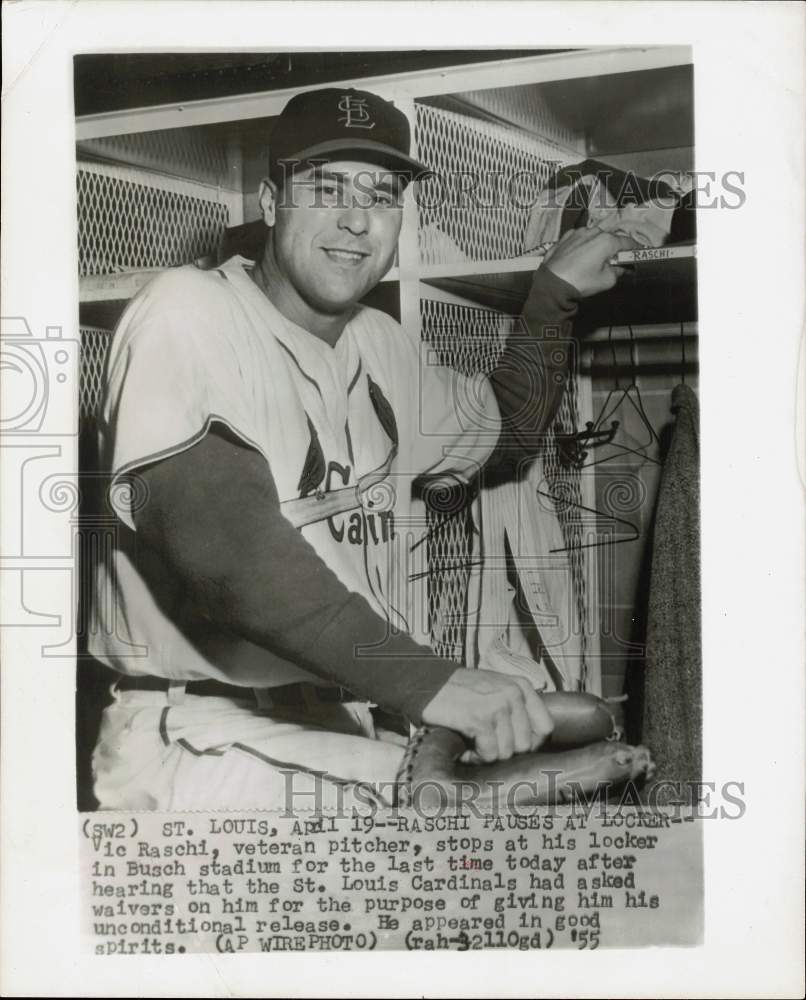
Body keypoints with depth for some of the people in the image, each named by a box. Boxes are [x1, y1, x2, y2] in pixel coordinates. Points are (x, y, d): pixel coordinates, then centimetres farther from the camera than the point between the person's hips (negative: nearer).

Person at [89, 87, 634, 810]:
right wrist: (424, 678, -34)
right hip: (216, 746, -6)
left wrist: (555, 292, 24)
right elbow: (222, 542, -26)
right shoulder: (189, 312, -11)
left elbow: (501, 438, 31)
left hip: (374, 739, 7)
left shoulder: (384, 346, 13)